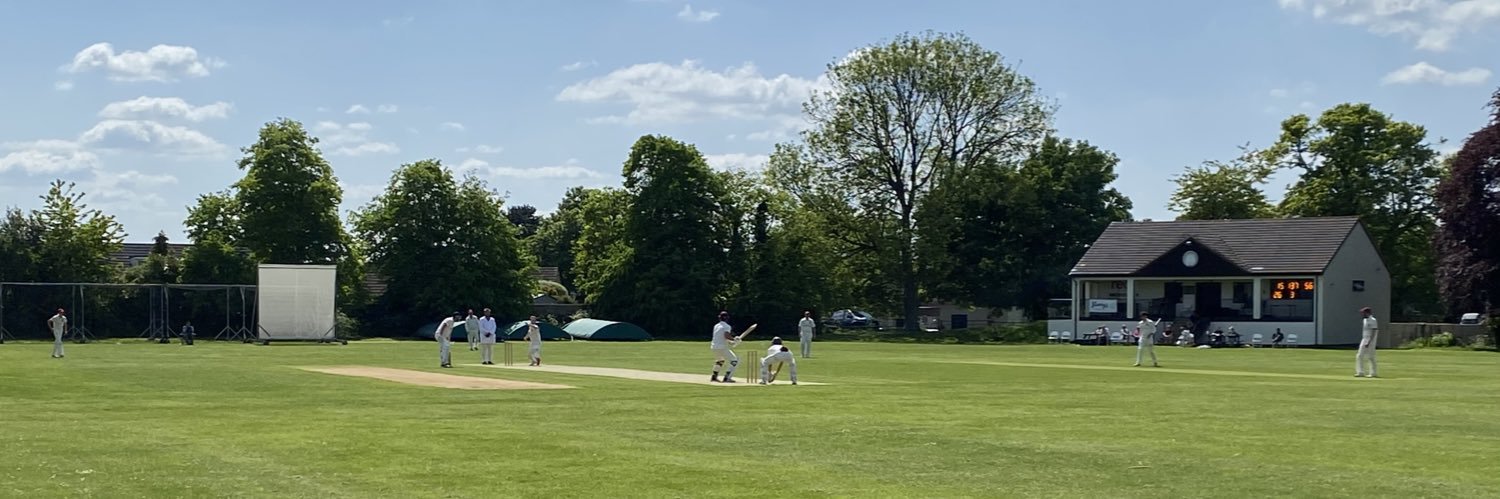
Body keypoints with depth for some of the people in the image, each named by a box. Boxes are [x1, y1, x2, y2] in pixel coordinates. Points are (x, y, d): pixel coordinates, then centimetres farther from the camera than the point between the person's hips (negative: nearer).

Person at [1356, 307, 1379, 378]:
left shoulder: (1373, 320, -14)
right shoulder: (1365, 320, 13)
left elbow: (1373, 333, -19)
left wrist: (1368, 342, -24)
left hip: (1370, 342, -9)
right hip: (1364, 340, 9)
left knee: (1370, 357, -4)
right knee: (1359, 356, 3)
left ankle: (1373, 373, 5)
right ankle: (1360, 372, 6)